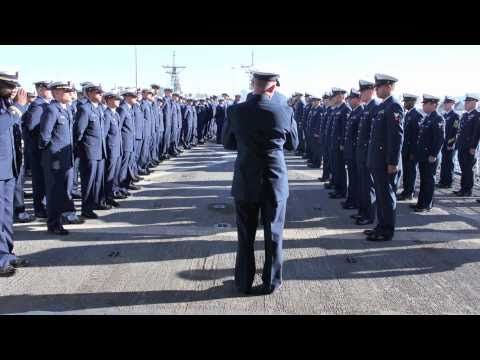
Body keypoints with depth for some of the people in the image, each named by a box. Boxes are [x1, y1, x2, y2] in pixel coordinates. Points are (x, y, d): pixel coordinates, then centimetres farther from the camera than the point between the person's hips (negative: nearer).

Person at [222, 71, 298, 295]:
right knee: (273, 234, 11)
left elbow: (228, 143, 5)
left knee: (245, 235, 13)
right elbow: (293, 144, 5)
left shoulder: (235, 111, -8)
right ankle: (271, 282, 21)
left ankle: (244, 282, 23)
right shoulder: (284, 112, -10)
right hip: (275, 183, -1)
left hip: (245, 182, 1)